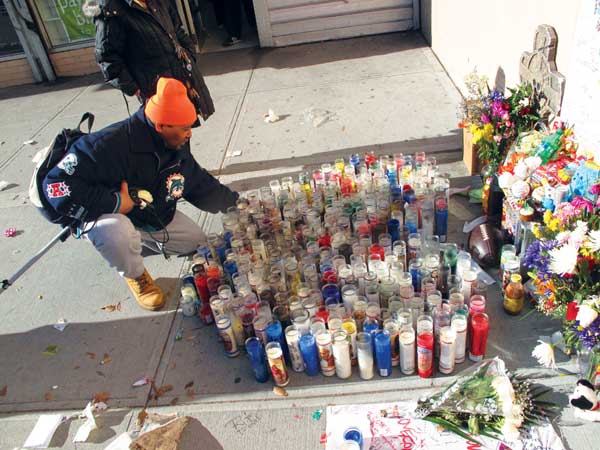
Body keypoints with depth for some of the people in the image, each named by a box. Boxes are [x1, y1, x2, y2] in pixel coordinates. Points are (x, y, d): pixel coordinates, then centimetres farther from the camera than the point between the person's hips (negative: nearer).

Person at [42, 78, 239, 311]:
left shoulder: (178, 147, -11)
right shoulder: (111, 144, -36)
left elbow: (203, 186, 4)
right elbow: (57, 186, -39)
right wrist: (114, 203, -38)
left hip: (155, 216, 7)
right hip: (106, 217, -6)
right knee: (117, 232, -42)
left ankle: (137, 237, 24)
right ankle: (136, 276, -6)